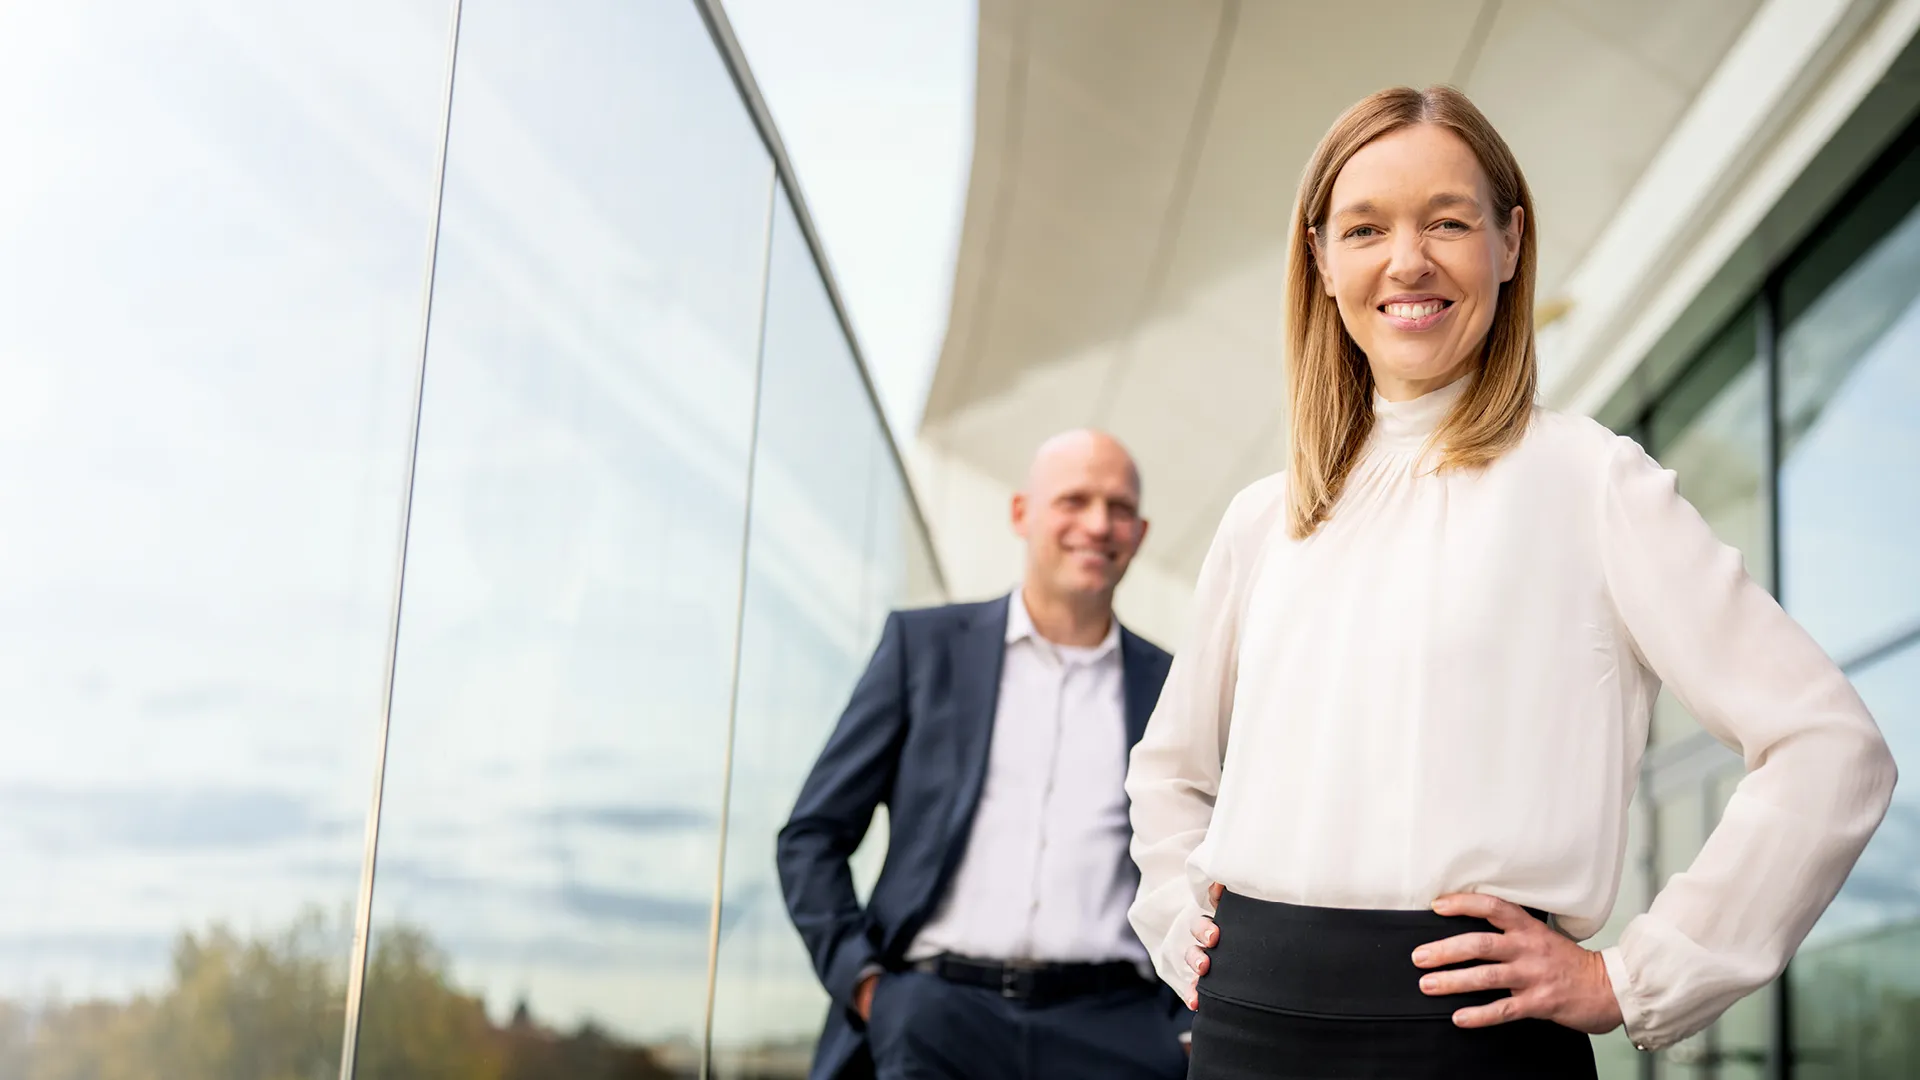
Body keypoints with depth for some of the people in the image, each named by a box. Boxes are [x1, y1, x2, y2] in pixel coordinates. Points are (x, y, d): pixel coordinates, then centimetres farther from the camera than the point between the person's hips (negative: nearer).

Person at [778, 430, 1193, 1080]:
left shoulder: (1171, 689, 14)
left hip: (1110, 1026, 1)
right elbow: (812, 836, 11)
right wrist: (860, 979, -1)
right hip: (937, 1007, -1)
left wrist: (1189, 1026, 2)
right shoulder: (924, 644, 11)